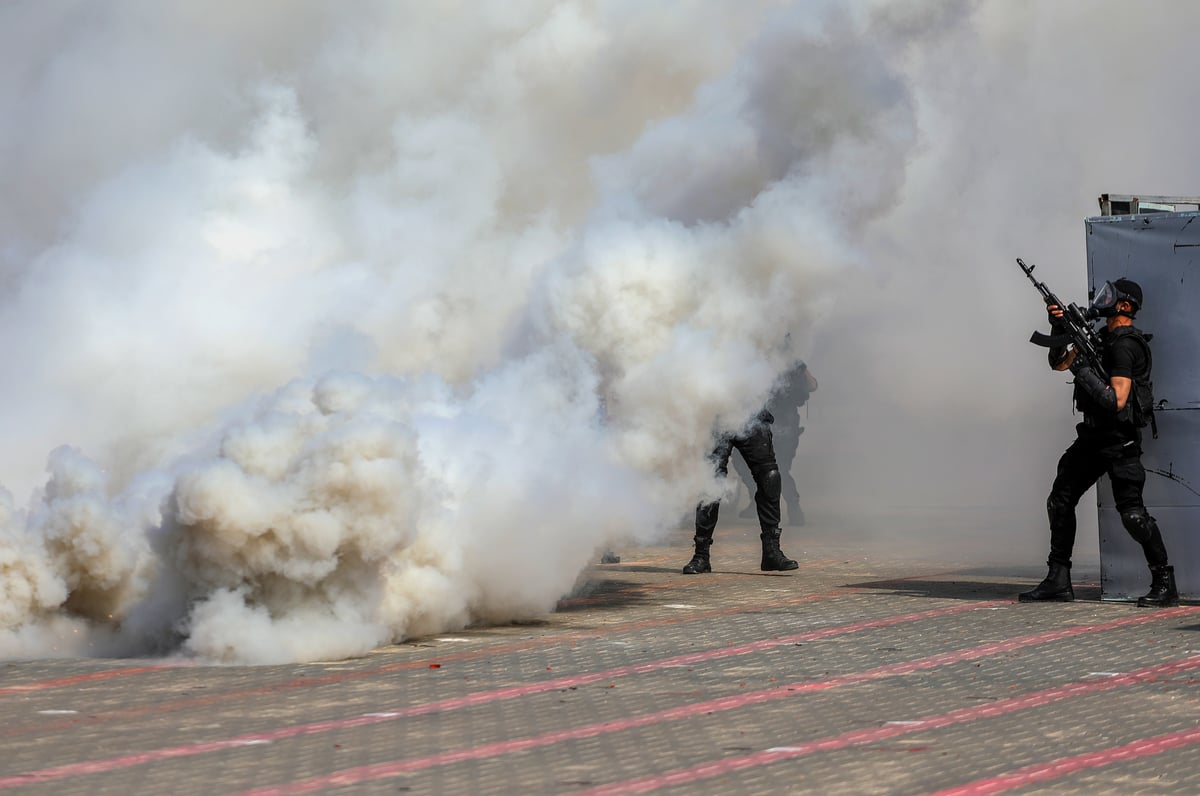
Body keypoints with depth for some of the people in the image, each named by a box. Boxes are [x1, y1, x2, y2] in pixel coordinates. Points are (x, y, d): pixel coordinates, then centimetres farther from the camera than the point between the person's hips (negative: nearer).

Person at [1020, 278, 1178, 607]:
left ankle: (1165, 584, -5)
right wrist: (1059, 329, 5)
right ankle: (1058, 581, 15)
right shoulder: (1101, 337, 13)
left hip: (1120, 440, -10)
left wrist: (1083, 370, -22)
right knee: (1060, 500, 10)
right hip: (1093, 437, 10)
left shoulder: (1125, 346, -17)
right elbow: (1059, 363, 21)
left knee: (1132, 512, -13)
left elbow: (1117, 400, -24)